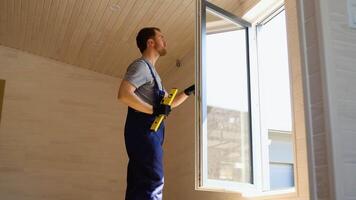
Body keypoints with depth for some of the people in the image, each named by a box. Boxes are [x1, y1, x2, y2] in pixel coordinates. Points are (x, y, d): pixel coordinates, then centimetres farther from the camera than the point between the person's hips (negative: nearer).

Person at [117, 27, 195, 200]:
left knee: (139, 186, 7)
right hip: (143, 131, -10)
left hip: (149, 133, 10)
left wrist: (189, 91, 20)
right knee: (152, 183, -16)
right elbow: (123, 94, -22)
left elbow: (168, 102, 30)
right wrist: (154, 110, -21)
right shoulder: (141, 65, -5)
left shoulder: (151, 71, 26)